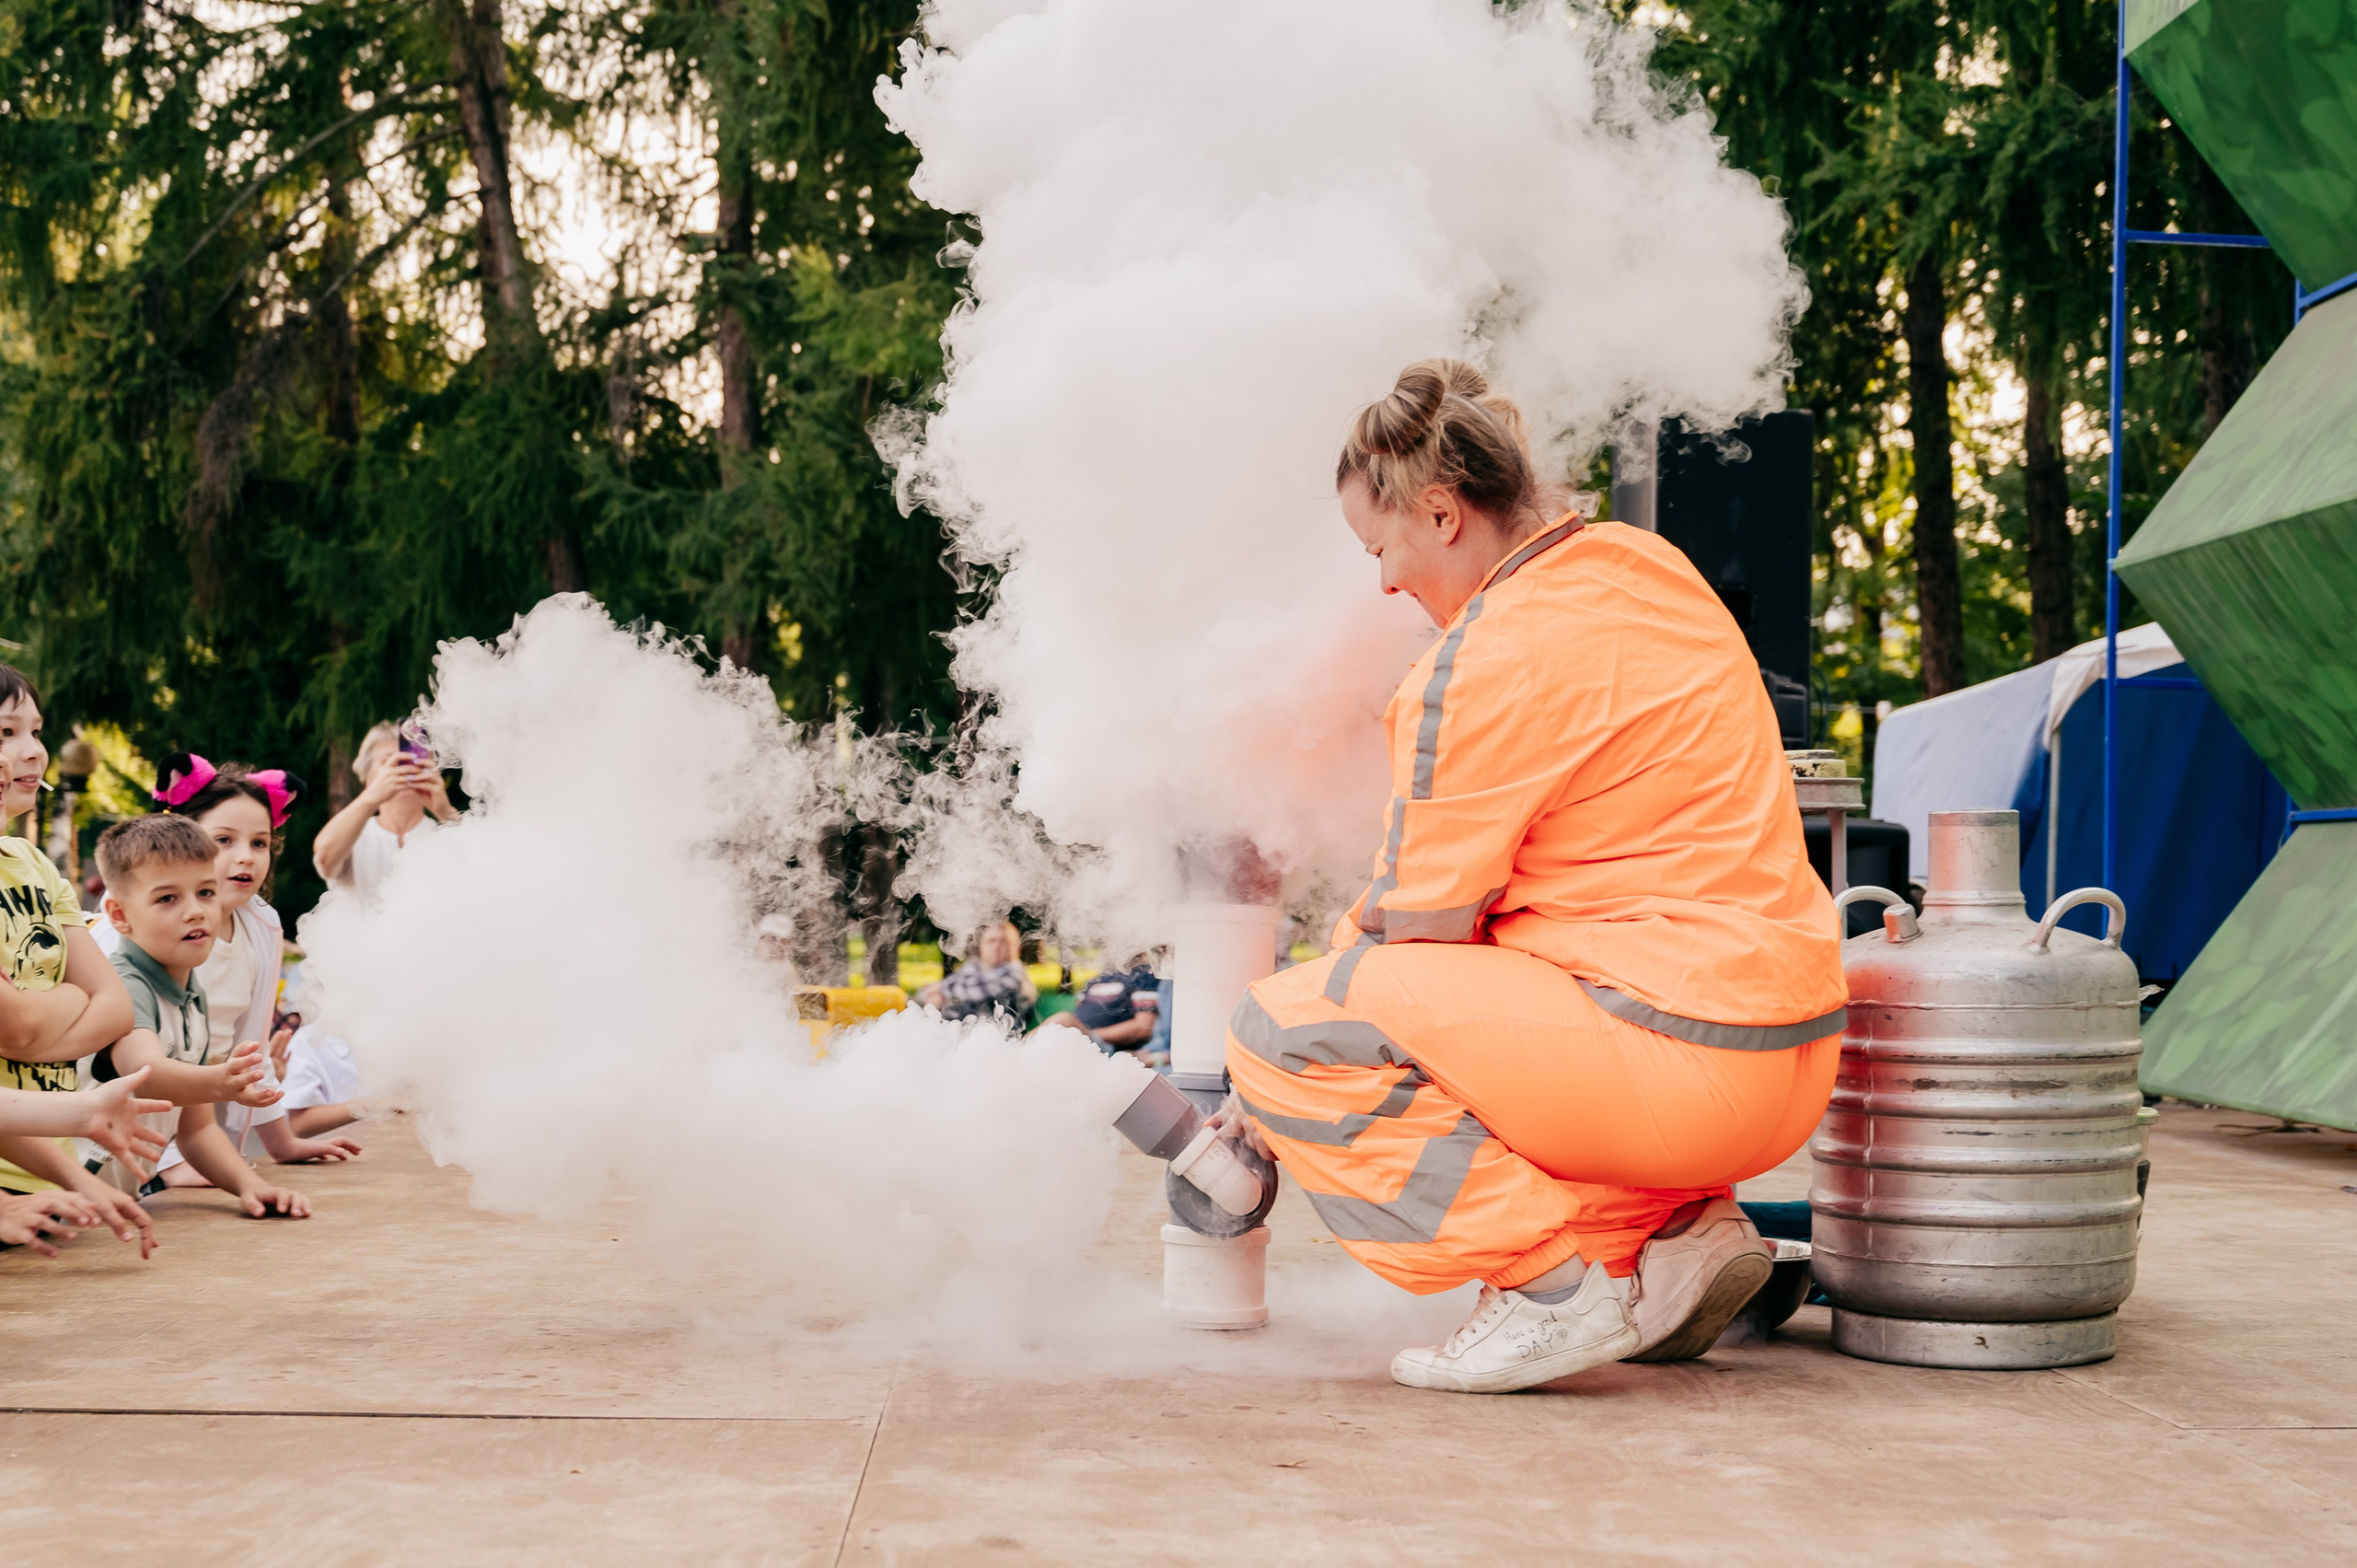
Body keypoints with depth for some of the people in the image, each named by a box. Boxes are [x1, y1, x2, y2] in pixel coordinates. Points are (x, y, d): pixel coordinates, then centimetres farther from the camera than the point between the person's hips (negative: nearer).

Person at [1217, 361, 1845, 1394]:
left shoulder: (1489, 659, -15)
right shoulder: (1641, 567, 12)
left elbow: (1415, 926, -9)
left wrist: (1281, 1096, 7)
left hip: (1683, 1065, -10)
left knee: (1278, 1031, -10)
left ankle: (1556, 1280, -10)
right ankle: (1679, 1230, 15)